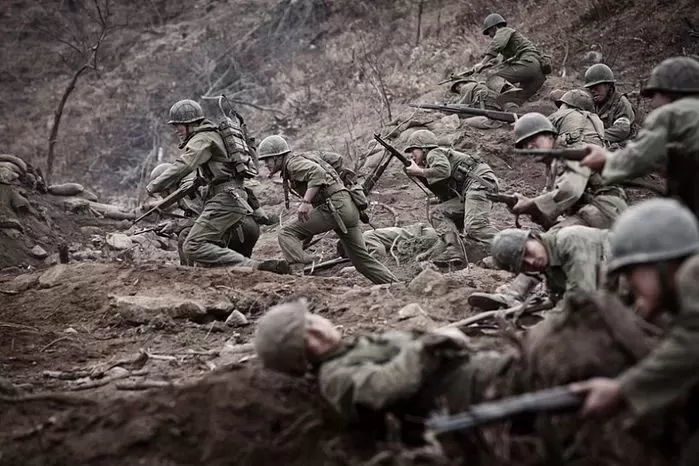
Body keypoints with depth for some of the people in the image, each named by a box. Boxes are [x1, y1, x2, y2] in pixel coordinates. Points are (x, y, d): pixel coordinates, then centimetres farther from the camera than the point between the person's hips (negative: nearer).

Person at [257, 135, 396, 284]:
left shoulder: (293, 162, -4)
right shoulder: (306, 155, 23)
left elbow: (317, 172, -23)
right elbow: (337, 159, 29)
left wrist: (306, 202, -30)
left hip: (334, 205, -10)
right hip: (348, 207, 10)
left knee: (287, 233, -12)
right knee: (362, 260, 15)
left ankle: (297, 272, -30)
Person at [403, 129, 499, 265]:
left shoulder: (434, 153, 6)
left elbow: (444, 170, -18)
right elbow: (446, 197, 21)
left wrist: (419, 171, -2)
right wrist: (421, 177, 15)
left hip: (480, 182, -9)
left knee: (474, 227, -25)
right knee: (439, 213, 4)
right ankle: (453, 251, -11)